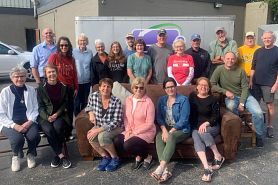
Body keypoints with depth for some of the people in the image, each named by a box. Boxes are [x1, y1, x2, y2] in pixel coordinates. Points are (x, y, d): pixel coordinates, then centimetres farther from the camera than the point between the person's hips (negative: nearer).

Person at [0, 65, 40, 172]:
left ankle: (31, 154, 8)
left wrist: (30, 121, -14)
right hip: (10, 123, -1)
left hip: (28, 122, 1)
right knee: (18, 138, -31)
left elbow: (35, 109, 5)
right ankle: (16, 156, 7)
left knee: (34, 136, -29)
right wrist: (15, 126, -15)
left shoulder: (31, 90, 7)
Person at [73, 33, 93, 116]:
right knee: (77, 101, 3)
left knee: (85, 100, 14)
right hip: (77, 81, -3)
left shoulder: (90, 52, 4)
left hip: (87, 81, 4)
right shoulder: (74, 52, -6)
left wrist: (92, 78, 8)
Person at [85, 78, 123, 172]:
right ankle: (105, 157, -1)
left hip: (115, 128, -4)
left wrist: (99, 130, -27)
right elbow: (89, 106, 16)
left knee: (102, 136, -32)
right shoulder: (93, 96, -8)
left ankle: (115, 158, -6)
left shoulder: (116, 101, -20)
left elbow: (116, 122, -21)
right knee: (90, 136, -26)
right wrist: (91, 113, -7)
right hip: (99, 125, 4)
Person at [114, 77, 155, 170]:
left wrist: (134, 132, -17)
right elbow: (126, 117, 10)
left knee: (128, 145, -27)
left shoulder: (148, 102, -14)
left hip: (145, 132, -6)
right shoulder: (128, 100, 4)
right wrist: (128, 130, -7)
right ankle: (138, 156, 8)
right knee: (117, 142, -17)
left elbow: (149, 124, -15)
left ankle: (147, 157, 3)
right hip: (130, 131, 6)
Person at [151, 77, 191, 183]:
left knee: (171, 137, -35)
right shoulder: (161, 100, 10)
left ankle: (161, 167, -41)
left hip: (181, 129, -4)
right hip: (165, 128, 4)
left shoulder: (183, 100, -6)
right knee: (159, 137, -28)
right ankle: (165, 170, -38)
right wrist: (164, 130, -16)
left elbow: (183, 120, -13)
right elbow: (159, 117, 2)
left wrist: (170, 132, -19)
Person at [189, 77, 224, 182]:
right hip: (195, 127, 2)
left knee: (202, 132, -35)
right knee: (196, 137, -32)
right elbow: (189, 113, 11)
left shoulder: (213, 99, 4)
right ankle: (207, 168, -43)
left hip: (211, 126, -1)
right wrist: (195, 126, -2)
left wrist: (206, 123, -20)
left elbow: (216, 116, -3)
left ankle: (218, 156, -17)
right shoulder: (192, 97, 12)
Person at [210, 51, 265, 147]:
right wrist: (225, 91, -17)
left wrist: (242, 103, -12)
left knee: (258, 113, -19)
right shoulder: (219, 70, -4)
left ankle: (259, 136, 9)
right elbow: (212, 84, -8)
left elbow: (245, 88, -1)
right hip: (230, 97, -2)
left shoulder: (240, 70, 0)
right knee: (231, 106, -38)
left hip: (244, 96, 2)